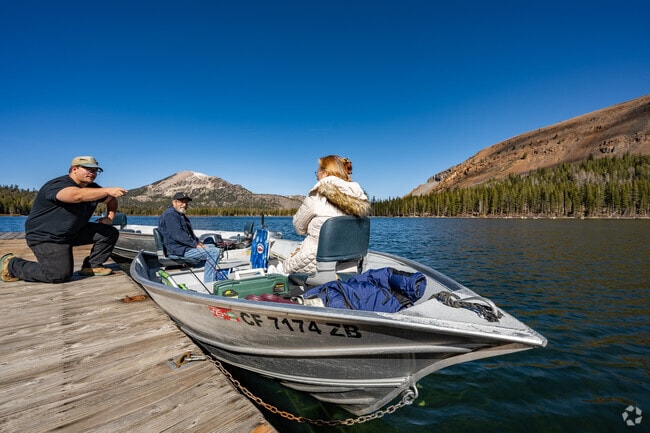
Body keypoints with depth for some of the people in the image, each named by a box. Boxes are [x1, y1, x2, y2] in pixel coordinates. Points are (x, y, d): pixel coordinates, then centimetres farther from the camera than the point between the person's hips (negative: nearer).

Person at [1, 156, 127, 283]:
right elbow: (77, 195, -45)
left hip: (73, 232, 8)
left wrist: (110, 216, -2)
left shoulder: (92, 188, 3)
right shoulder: (58, 185, -22)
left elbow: (111, 200, 17)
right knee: (61, 275, -16)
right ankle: (11, 264, 7)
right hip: (44, 237, -8)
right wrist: (108, 190, -53)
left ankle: (92, 266, 5)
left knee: (111, 232, -7)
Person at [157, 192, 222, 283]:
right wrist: (195, 244, -20)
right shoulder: (170, 215, -14)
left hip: (185, 246, 11)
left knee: (212, 246, 21)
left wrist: (198, 242, 8)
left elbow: (189, 233, 25)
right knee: (214, 252, -21)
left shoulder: (181, 215, 21)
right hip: (178, 250, -11)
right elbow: (177, 235, -24)